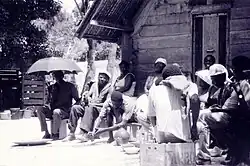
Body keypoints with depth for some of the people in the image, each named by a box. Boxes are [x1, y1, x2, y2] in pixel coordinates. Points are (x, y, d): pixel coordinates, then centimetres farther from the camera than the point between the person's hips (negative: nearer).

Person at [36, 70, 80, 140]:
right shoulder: (51, 87, 17)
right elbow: (49, 100, 21)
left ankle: (55, 134, -23)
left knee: (56, 112, -38)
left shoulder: (69, 86, 7)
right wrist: (48, 104, -2)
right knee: (39, 109, -20)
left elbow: (77, 100, 8)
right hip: (52, 109, 5)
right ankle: (46, 133, -20)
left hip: (65, 111, -5)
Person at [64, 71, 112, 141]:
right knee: (75, 108, -15)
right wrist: (87, 98, -6)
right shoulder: (94, 85, 17)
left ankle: (85, 133, -45)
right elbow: (88, 95, 19)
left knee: (90, 108, -37)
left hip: (101, 109, -6)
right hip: (90, 106, 6)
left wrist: (93, 103, -19)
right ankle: (71, 134, -16)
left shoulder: (109, 88, -2)